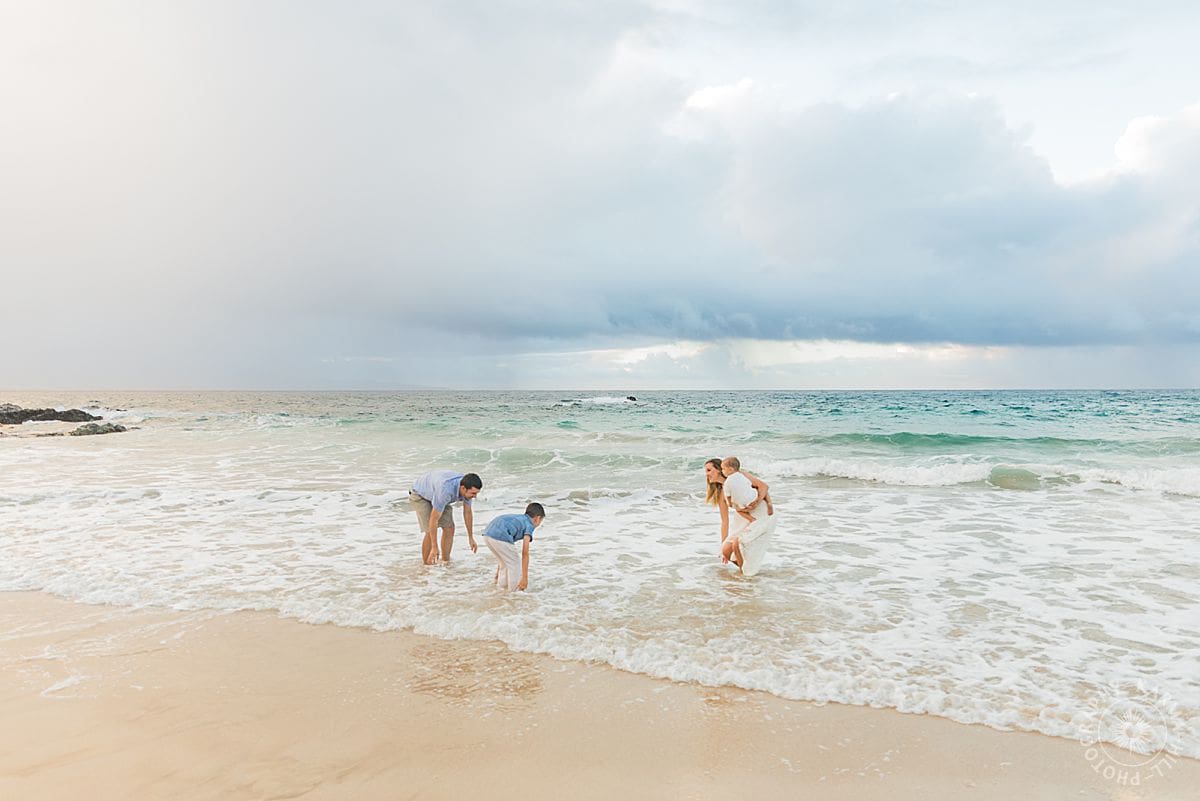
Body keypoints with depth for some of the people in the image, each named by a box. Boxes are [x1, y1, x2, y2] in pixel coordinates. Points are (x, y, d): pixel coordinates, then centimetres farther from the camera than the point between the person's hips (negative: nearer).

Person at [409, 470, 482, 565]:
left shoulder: (467, 485, -22)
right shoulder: (445, 492, -44)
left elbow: (467, 512, -7)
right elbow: (433, 520, -35)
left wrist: (471, 538, 0)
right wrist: (434, 547, -29)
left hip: (434, 494, 7)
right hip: (420, 494, -6)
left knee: (449, 528, -3)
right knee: (431, 532, -16)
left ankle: (445, 562, 11)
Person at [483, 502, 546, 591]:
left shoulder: (517, 519, 33)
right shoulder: (529, 525, 12)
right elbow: (525, 553, 2)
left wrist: (497, 575, 45)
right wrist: (525, 577, 2)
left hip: (487, 534, 8)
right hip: (500, 536, -8)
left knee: (505, 561, 27)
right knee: (514, 563, 10)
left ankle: (502, 585, 33)